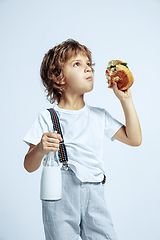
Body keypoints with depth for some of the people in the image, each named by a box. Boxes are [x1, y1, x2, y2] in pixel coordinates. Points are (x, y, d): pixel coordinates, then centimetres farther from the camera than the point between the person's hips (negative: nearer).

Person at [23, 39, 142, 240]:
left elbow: (134, 139, 10)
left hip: (94, 195, 4)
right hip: (60, 196, -3)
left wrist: (126, 100, 7)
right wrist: (41, 149, -25)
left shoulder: (99, 116, 12)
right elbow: (29, 166, -2)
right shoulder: (47, 118, -1)